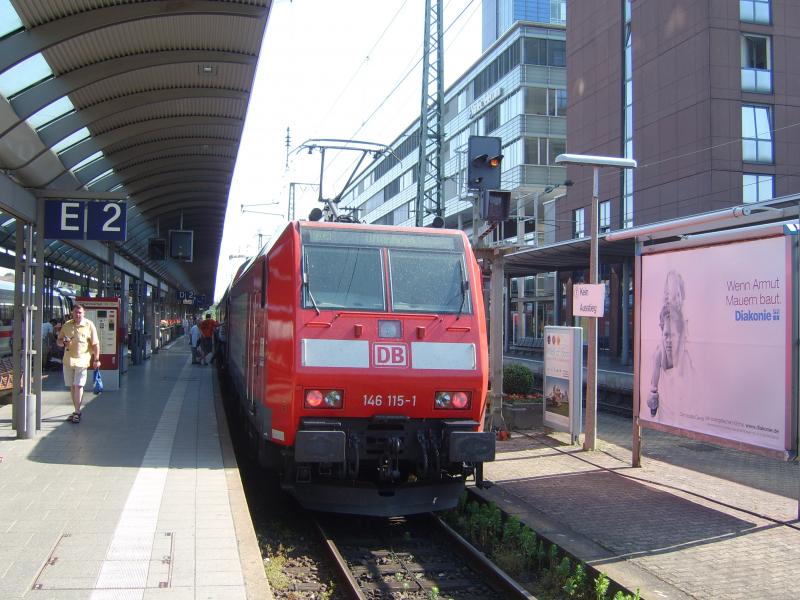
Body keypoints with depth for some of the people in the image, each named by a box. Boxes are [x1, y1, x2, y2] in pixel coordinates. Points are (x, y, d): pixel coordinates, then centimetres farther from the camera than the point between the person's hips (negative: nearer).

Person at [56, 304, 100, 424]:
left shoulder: (89, 325, -3)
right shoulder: (66, 325, 9)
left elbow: (95, 344, -1)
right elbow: (58, 341, 15)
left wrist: (96, 359, -5)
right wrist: (63, 343, -9)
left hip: (82, 360, -5)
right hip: (68, 360, 5)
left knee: (78, 386, -10)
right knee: (72, 387, 10)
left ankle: (77, 412, -8)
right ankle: (77, 411, 20)